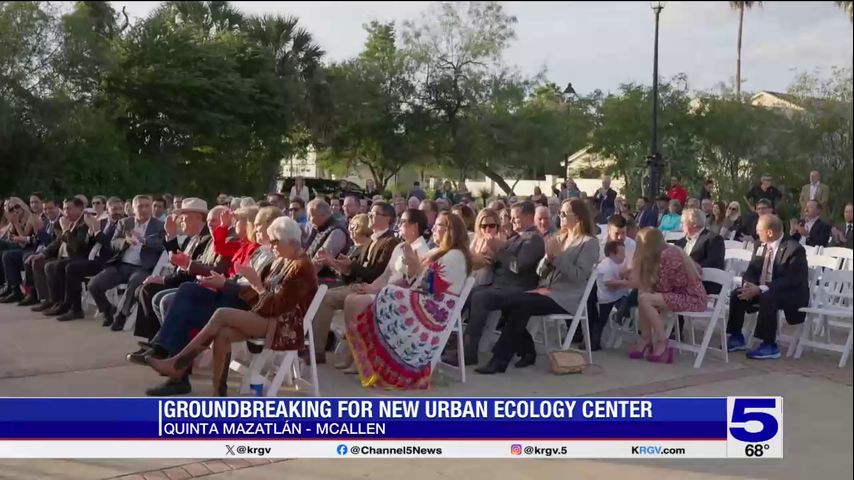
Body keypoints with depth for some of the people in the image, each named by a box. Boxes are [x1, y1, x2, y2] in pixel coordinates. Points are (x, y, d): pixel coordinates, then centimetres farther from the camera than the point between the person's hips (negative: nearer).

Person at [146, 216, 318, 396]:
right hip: (269, 319, 8)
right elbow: (259, 295, 11)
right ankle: (219, 393, -19)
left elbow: (278, 306, -18)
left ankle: (177, 363, -12)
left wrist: (257, 285, -17)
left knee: (221, 314, -19)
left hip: (286, 325, -8)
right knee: (222, 334, -18)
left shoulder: (302, 267, -12)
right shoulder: (281, 262, 16)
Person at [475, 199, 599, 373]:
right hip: (546, 291, 7)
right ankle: (527, 351, -3)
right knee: (507, 301, -18)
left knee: (519, 305, -28)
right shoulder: (558, 239, 18)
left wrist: (558, 256, -15)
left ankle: (500, 359, -23)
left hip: (566, 298, -7)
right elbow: (540, 272, 14)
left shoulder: (589, 243, -3)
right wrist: (548, 257, -6)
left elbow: (578, 277, -14)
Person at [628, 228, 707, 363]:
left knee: (645, 299, -18)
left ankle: (662, 344, -10)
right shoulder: (667, 251, 11)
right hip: (684, 295, 10)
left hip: (693, 299, -10)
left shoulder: (667, 255, -18)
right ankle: (646, 341, 3)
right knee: (642, 295, 7)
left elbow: (663, 287, -17)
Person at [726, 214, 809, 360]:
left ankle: (770, 346, -29)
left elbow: (791, 280, -26)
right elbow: (751, 271, 8)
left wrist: (760, 289, -33)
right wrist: (748, 285, -17)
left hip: (791, 294, -7)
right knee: (737, 294, -11)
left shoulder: (794, 249, -18)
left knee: (767, 297, -36)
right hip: (762, 290, 8)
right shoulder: (760, 247, 5)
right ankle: (737, 338, 2)